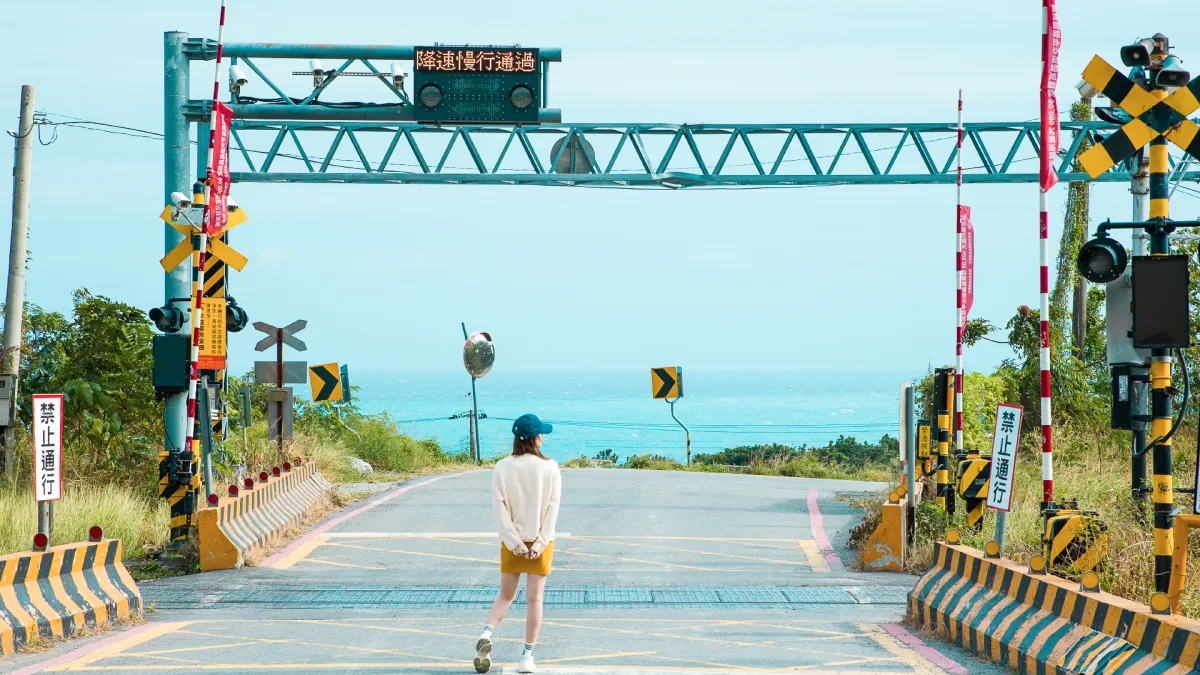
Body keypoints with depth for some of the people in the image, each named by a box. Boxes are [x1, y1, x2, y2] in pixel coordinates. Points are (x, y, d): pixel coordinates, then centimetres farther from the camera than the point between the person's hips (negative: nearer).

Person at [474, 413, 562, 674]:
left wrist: (514, 541, -8)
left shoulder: (502, 468, -5)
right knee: (534, 598, 5)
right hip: (540, 542, -1)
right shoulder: (550, 468, -8)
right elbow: (552, 508, -11)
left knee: (505, 595, 15)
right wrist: (540, 543, -10)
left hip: (512, 543, 1)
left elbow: (499, 508, -9)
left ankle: (487, 633, -10)